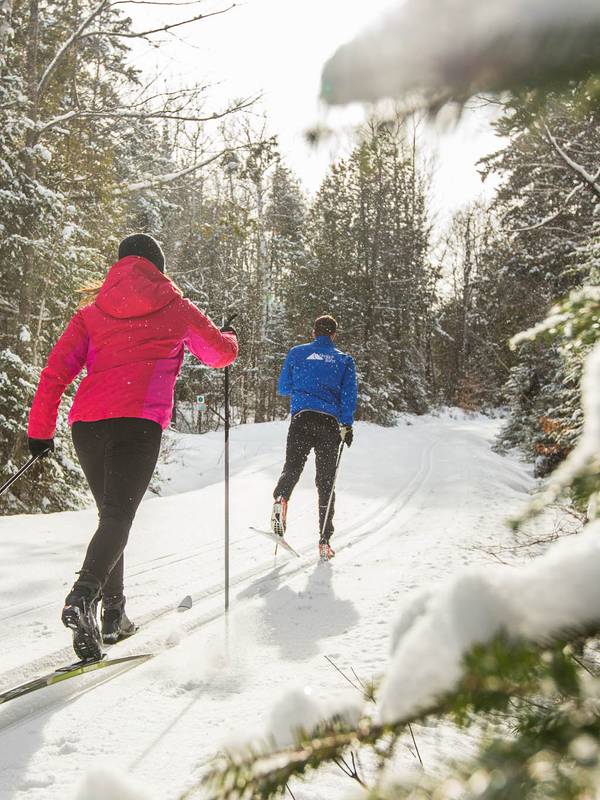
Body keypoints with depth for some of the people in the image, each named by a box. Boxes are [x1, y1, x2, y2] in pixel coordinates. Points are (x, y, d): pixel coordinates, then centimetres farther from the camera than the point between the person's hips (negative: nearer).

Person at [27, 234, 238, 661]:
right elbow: (221, 353, 21)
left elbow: (56, 371, 9)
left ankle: (113, 613, 21)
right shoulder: (177, 309, 11)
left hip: (87, 424, 4)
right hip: (139, 422, -4)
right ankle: (83, 596, -35)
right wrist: (230, 335, 44)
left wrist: (40, 431, 11)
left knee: (112, 513, 17)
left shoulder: (92, 311, 17)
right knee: (119, 515, -10)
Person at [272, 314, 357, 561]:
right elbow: (349, 395, 3)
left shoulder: (297, 353, 12)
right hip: (330, 423, 0)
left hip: (302, 418, 0)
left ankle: (280, 498, -36)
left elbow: (283, 388, 15)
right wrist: (347, 426, 4)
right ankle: (324, 541, 4)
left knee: (291, 470, 0)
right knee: (325, 482, 6)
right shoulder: (344, 360, 12)